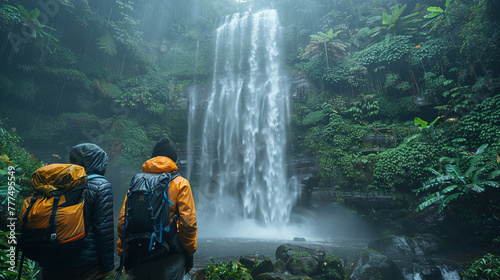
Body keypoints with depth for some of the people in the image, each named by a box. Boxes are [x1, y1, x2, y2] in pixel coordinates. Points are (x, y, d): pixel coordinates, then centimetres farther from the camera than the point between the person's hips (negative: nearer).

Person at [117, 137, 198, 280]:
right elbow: (188, 223, -11)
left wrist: (124, 255, 11)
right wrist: (190, 252, 1)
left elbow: (122, 222, 1)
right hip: (169, 257, -2)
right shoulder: (180, 183, -7)